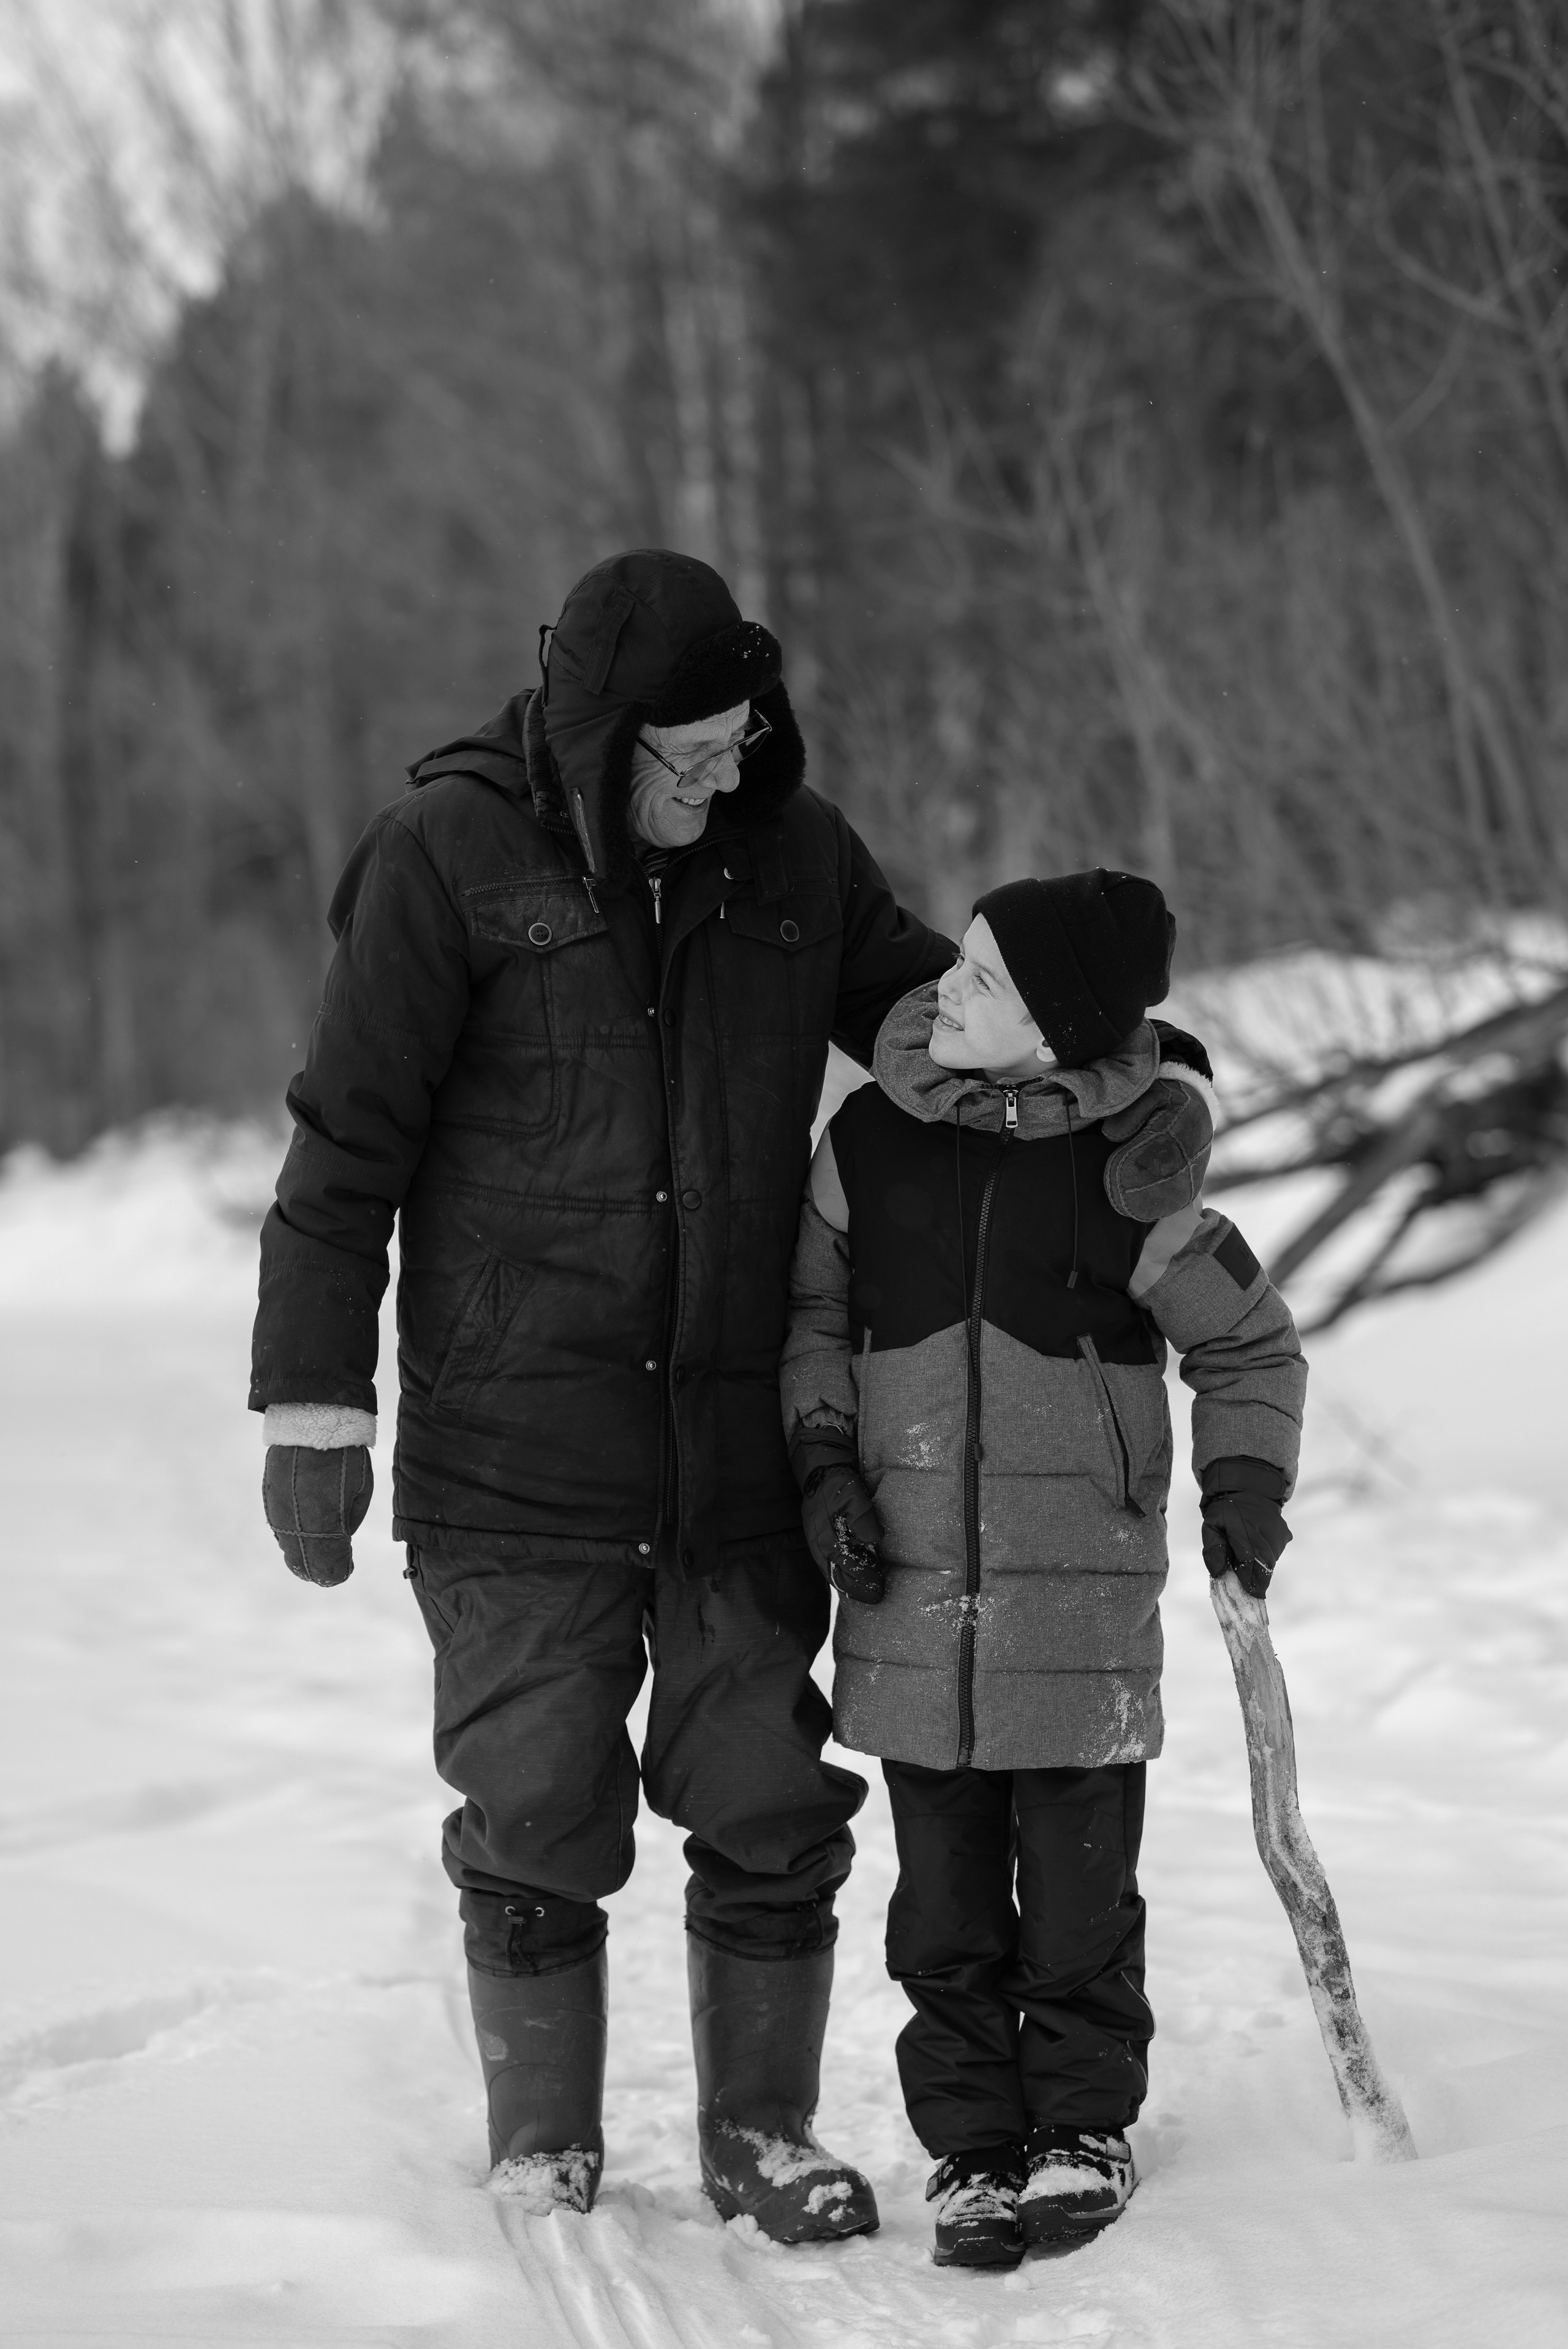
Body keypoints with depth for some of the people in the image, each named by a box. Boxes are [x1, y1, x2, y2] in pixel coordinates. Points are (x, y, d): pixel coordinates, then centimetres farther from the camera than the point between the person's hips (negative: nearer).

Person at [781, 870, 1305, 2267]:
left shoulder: (1132, 1182, -6)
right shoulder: (867, 1143, 0)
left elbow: (1252, 1348, 7)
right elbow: (811, 1312, 12)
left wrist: (1245, 1486, -5)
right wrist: (825, 1456, 0)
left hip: (1085, 1592, -2)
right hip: (912, 1589, 2)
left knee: (1079, 1889, 6)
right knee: (946, 1899, 7)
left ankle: (1083, 2129, 23)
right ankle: (974, 2149, 18)